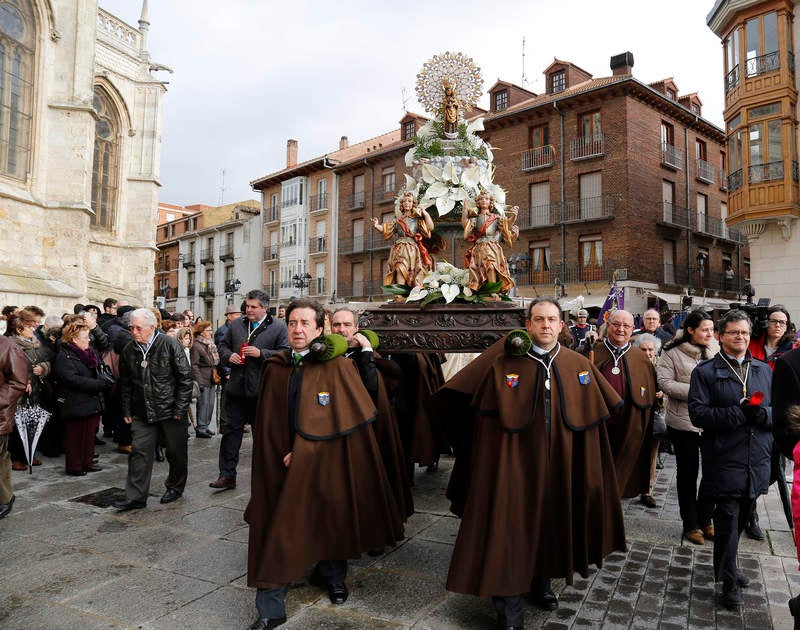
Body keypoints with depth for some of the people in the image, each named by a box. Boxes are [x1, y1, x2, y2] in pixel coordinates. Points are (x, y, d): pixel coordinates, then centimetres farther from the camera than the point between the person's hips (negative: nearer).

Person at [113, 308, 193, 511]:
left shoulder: (169, 344, -10)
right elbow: (125, 384, 15)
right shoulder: (128, 350, 4)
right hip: (142, 412, 3)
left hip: (171, 410, -3)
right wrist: (127, 411, 10)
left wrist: (180, 408, -11)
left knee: (176, 452, 9)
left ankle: (175, 487, 29)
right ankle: (135, 497, 9)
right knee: (140, 452, 1)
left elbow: (185, 377, -9)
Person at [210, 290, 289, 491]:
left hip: (262, 389, -4)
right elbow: (223, 345, 18)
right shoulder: (236, 324, 9)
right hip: (236, 387, 4)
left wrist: (261, 353, -19)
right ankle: (227, 475, 13)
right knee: (232, 429, 6)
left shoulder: (278, 327, -5)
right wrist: (228, 356, -3)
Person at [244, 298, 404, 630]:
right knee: (276, 532, 2)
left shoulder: (337, 366, -10)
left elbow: (348, 417, -12)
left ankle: (333, 577, 43)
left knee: (331, 521, 16)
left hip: (326, 463, -2)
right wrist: (281, 456, -3)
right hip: (284, 465, 2)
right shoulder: (275, 368, 2)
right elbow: (266, 423, 6)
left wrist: (303, 451, -12)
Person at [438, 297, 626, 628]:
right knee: (511, 526, 1)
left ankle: (541, 580, 43)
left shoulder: (578, 365, 0)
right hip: (514, 461, -3)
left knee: (550, 521, 18)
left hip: (557, 463, 3)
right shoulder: (503, 362, -8)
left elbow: (593, 413, 10)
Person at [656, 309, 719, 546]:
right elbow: (664, 382, -13)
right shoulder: (672, 352, -8)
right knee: (688, 473, 10)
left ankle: (705, 520, 31)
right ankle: (690, 524, 26)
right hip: (684, 422, -4)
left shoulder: (715, 349, 4)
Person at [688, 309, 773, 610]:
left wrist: (764, 413, -13)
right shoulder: (705, 372, -3)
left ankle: (725, 567, 37)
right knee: (728, 521, 3)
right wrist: (739, 413, -22)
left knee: (741, 519, 17)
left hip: (756, 462, 5)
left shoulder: (764, 370, 12)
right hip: (724, 461, -4)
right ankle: (729, 580, 19)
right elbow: (698, 414, -12)